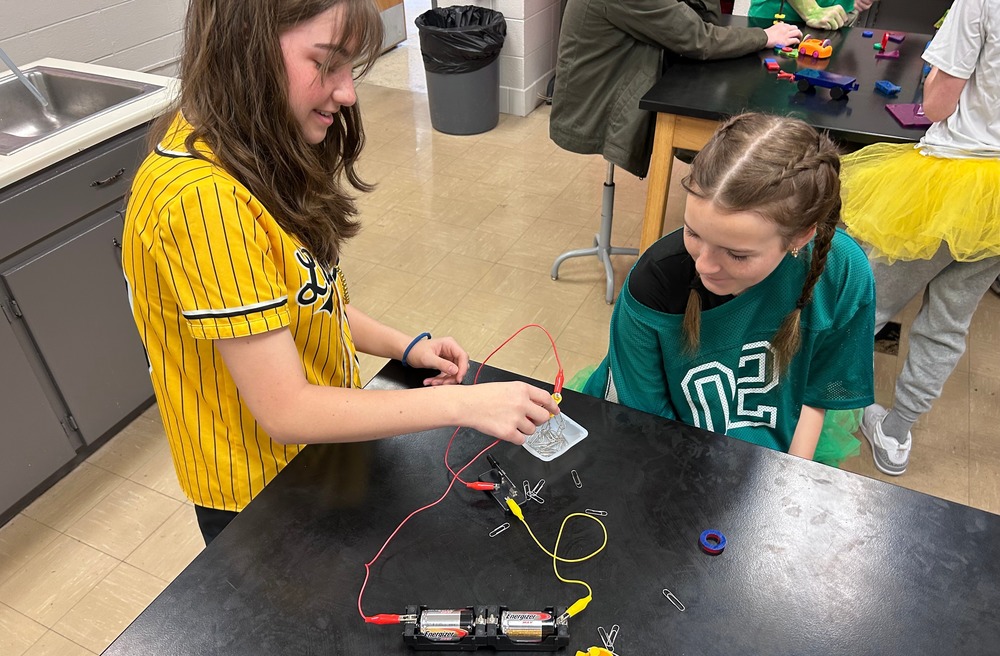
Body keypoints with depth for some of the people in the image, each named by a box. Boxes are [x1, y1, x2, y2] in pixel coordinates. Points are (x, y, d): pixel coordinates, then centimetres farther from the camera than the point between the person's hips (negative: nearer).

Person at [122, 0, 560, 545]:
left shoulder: (259, 157, -3)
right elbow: (286, 411, -29)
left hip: (322, 441, 7)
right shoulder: (202, 198, -32)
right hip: (261, 495, -7)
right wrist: (464, 404, -27)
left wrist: (406, 348, -4)